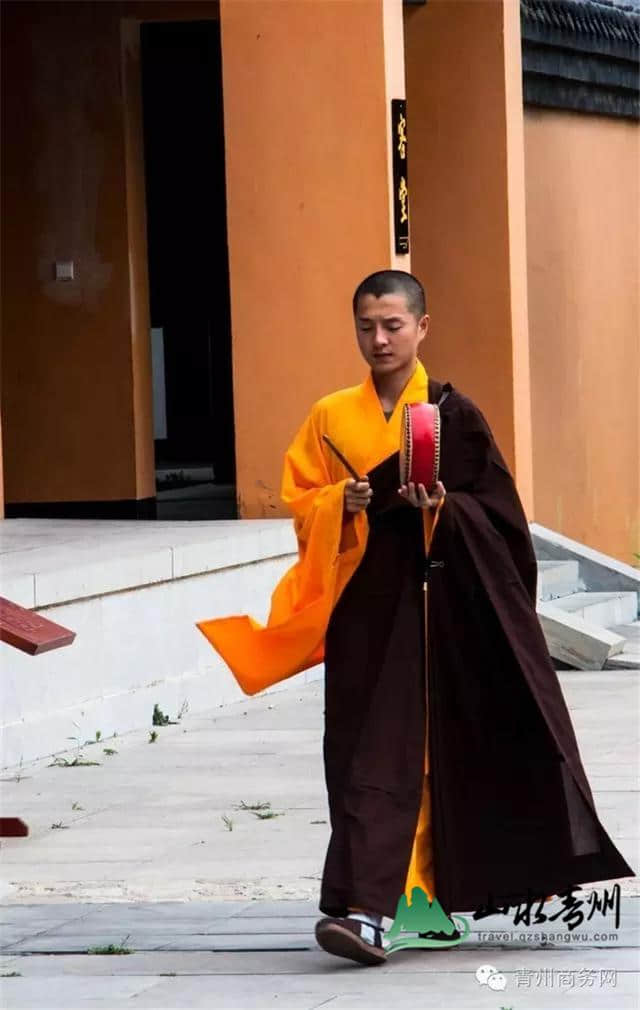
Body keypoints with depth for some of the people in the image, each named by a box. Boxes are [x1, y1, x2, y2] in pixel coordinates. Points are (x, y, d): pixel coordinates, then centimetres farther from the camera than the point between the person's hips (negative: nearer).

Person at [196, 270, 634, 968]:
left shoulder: (453, 414, 1)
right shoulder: (331, 417, 8)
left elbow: (496, 512, -1)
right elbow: (300, 501, 8)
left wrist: (444, 509, -20)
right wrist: (342, 504, -12)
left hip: (446, 602, -1)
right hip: (371, 603, 1)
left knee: (455, 747, -1)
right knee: (374, 751, -5)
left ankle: (460, 884, 5)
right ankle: (365, 911, -5)